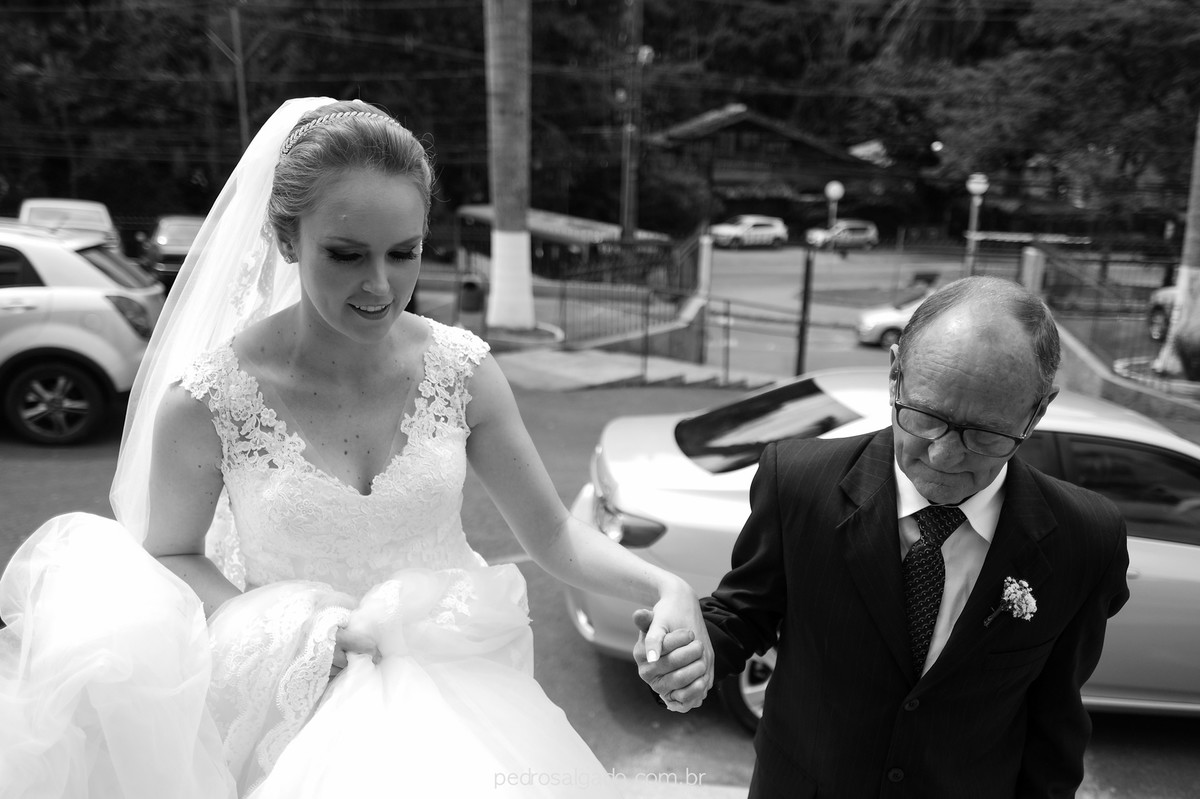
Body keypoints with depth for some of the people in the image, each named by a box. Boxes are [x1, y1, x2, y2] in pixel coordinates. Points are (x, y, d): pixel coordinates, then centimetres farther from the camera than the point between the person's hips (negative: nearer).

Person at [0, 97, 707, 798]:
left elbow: (554, 534, -5)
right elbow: (170, 554, 0)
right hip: (302, 708, -1)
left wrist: (667, 588, -22)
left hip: (457, 678, 2)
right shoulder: (206, 402, -17)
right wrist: (289, 632, -17)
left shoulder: (462, 369, -11)